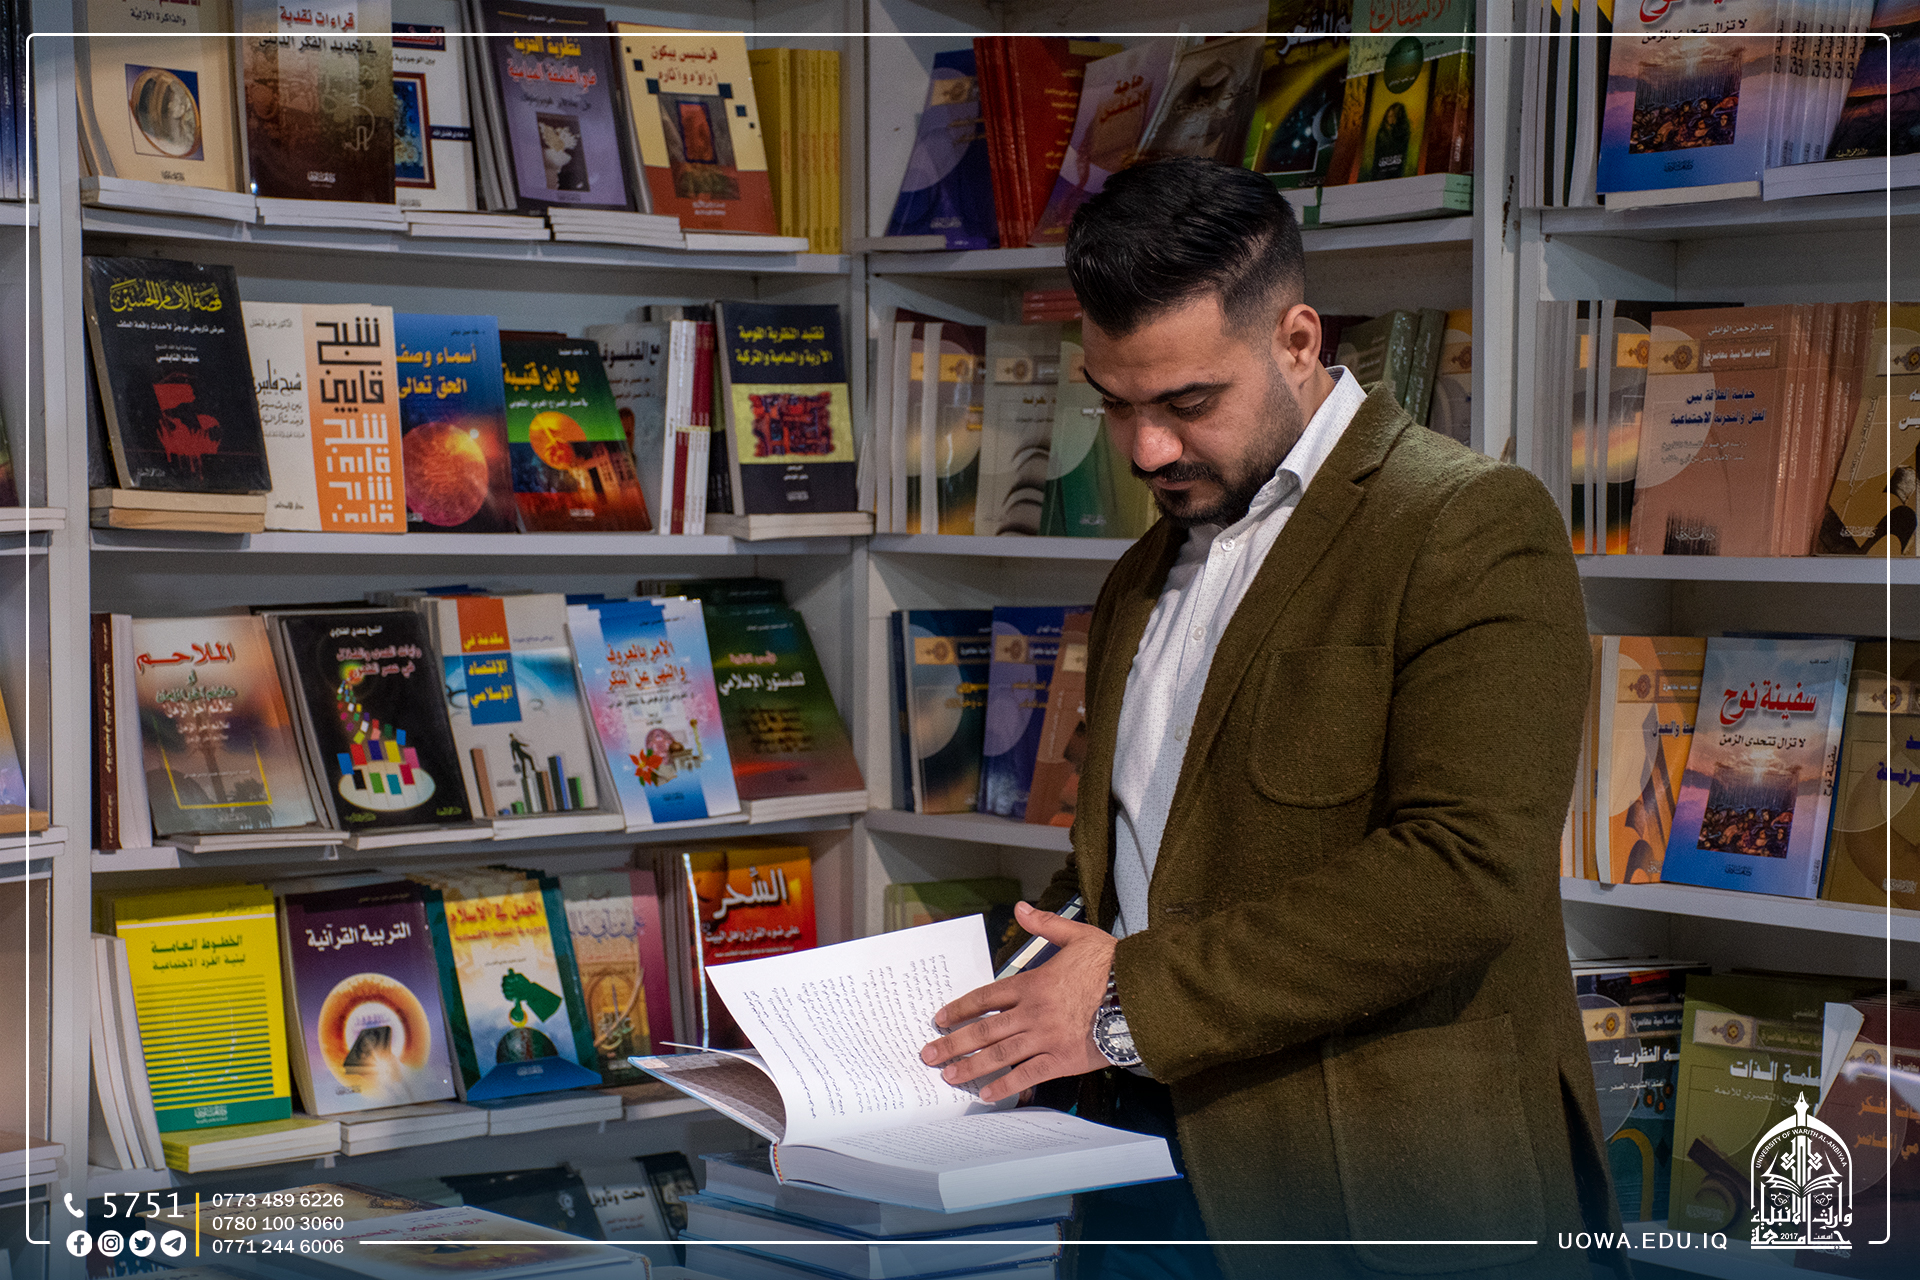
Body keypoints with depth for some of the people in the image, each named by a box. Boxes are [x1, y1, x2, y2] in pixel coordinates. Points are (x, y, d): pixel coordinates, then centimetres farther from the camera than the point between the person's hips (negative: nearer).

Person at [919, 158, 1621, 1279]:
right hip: (1148, 1164, 7)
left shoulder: (1471, 526, -11)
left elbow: (1467, 871, -21)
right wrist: (1020, 989, 2)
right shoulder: (1148, 577, 16)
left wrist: (1138, 993, -19)